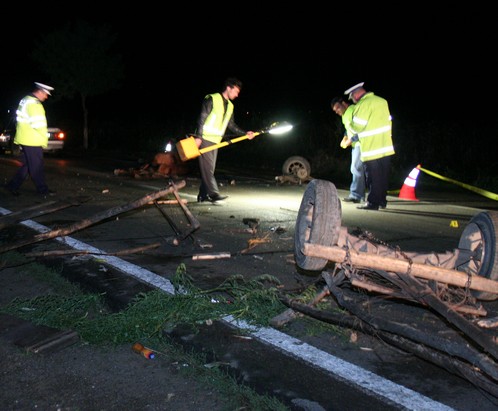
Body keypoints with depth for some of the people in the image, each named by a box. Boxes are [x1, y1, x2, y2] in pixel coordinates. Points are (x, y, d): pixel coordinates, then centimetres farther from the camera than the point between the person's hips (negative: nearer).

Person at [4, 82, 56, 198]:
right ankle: (43, 189, 6)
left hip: (24, 140, 10)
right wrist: (44, 140, -8)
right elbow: (39, 124, -20)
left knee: (26, 165, 15)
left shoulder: (25, 101, 16)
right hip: (32, 141, -10)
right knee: (37, 167, -1)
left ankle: (13, 186, 17)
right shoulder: (34, 104, -16)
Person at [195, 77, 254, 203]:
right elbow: (202, 118, -12)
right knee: (207, 167, -12)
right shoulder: (212, 99, -8)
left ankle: (203, 195, 10)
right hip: (205, 139, -8)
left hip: (215, 141, 8)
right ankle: (213, 193, -18)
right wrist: (198, 137, -19)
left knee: (209, 168, 6)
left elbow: (231, 125, 15)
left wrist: (245, 133, 3)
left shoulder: (230, 106, 15)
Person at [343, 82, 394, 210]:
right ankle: (382, 200, 20)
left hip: (371, 149, -7)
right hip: (386, 147, 7)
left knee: (373, 178, 0)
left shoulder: (362, 105, -14)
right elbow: (388, 122, 13)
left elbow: (356, 127, -14)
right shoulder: (382, 101, 9)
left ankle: (373, 202, 4)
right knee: (383, 176, 13)